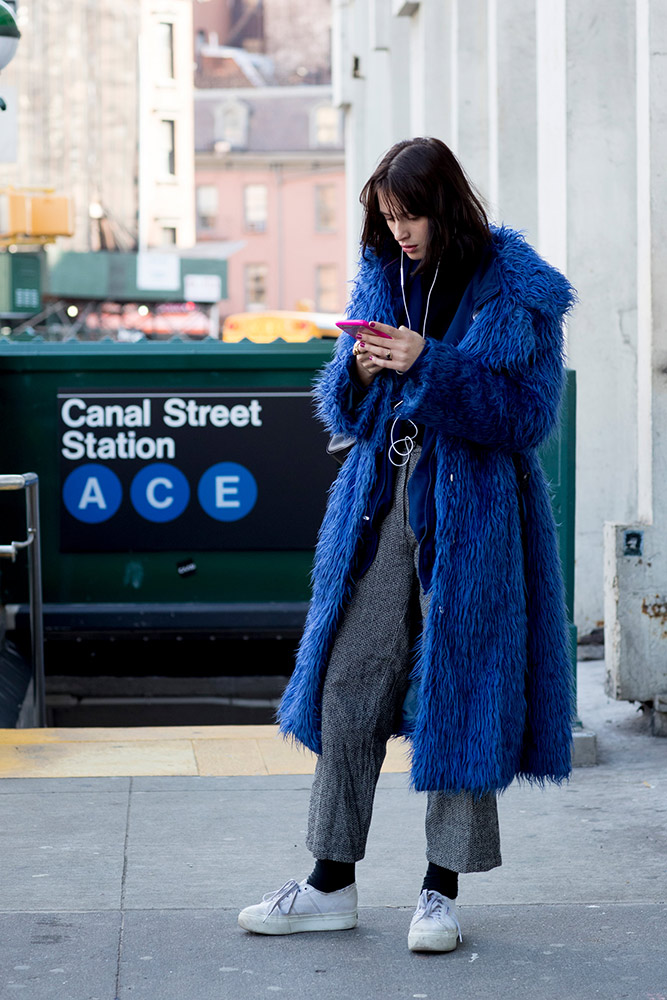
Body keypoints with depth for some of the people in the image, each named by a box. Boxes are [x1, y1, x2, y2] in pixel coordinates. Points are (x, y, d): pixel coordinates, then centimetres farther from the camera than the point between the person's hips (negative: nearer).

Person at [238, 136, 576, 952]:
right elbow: (340, 410, 14)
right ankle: (332, 884, 14)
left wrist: (430, 365, -19)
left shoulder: (516, 291, -5)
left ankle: (442, 888, 13)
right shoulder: (380, 280, 11)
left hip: (472, 513, -5)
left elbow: (528, 412, -11)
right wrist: (362, 374, -9)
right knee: (347, 685, 4)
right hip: (382, 506, 5)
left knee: (460, 692, 0)